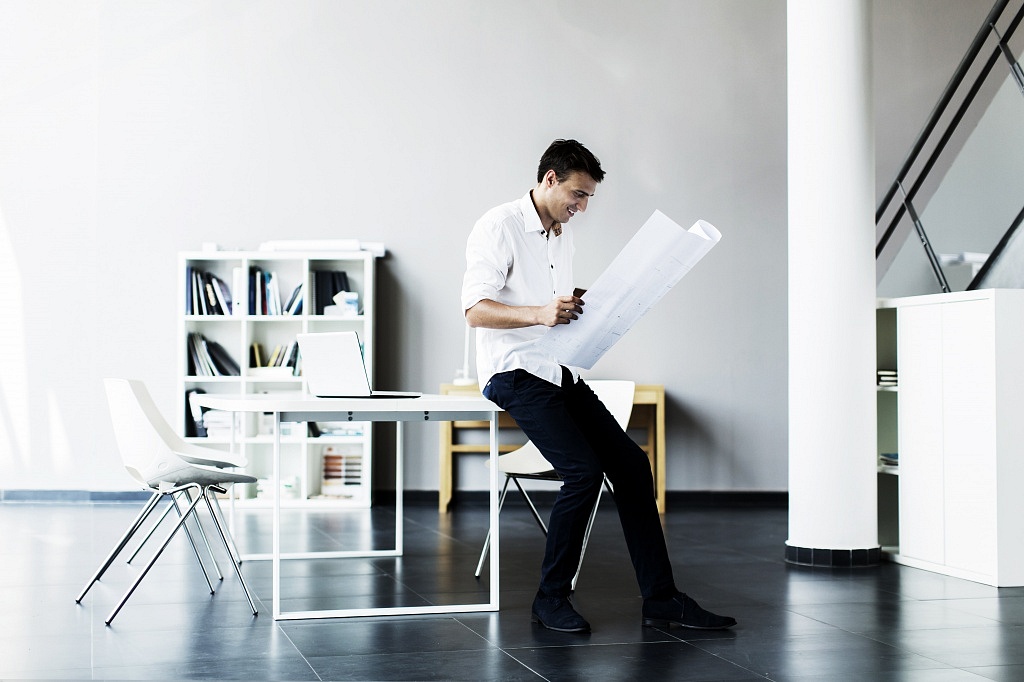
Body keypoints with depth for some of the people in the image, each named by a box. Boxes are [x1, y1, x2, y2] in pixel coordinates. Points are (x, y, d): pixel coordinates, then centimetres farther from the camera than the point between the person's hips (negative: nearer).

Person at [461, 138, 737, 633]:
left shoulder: (562, 235, 17)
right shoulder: (499, 227, -9)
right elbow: (475, 310, -18)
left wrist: (580, 305, 5)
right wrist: (541, 314, -32)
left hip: (559, 371, 8)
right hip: (514, 371, -8)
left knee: (630, 462, -3)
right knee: (584, 471, -22)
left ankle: (660, 600, 1)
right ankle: (551, 599, -6)